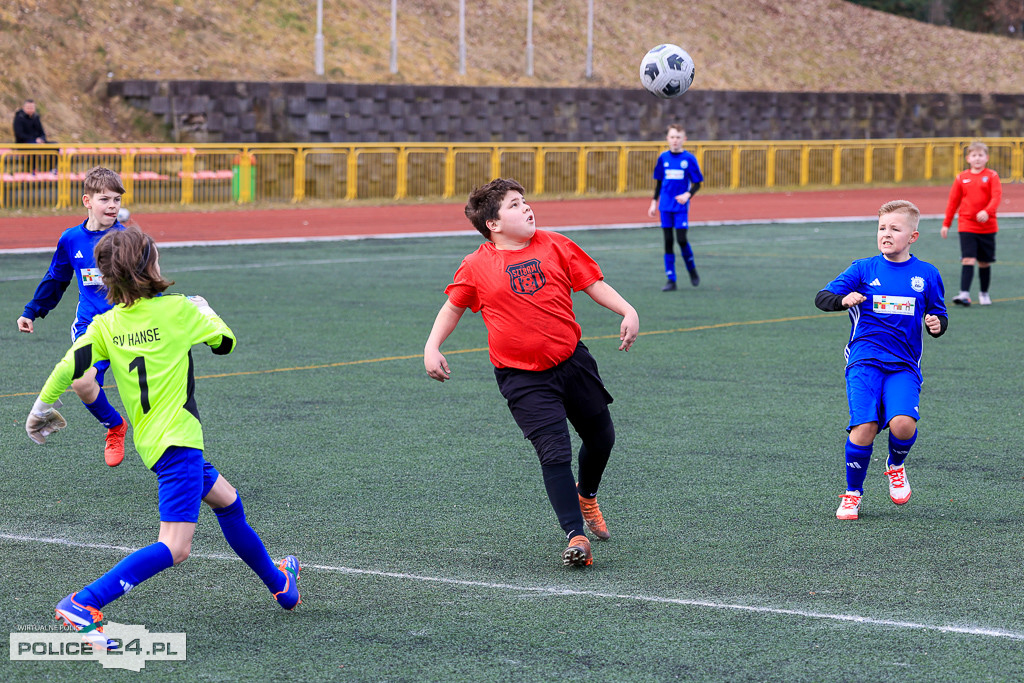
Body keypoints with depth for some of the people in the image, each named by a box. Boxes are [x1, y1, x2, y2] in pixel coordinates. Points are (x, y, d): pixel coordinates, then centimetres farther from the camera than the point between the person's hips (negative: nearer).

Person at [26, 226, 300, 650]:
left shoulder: (106, 325, 2)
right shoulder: (179, 309, -8)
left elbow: (69, 366, -9)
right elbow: (225, 342, 7)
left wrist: (43, 408, 5)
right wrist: (206, 312, 27)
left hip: (150, 442, 8)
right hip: (177, 440, -8)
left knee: (226, 500, 27)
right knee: (175, 548, -14)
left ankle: (278, 582, 44)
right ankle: (83, 605, -27)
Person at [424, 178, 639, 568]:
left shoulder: (556, 246, 3)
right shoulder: (476, 267, -4)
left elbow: (593, 283, 8)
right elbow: (453, 307, 10)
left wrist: (628, 311, -5)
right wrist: (432, 346, -2)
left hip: (573, 361, 4)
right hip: (523, 376, -4)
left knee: (601, 437, 18)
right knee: (554, 453, -15)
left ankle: (587, 495, 49)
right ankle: (575, 536, -12)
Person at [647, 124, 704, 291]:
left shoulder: (689, 159, -4)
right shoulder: (663, 157, 6)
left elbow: (697, 183, -1)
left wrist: (688, 194, -19)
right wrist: (654, 201, 12)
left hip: (681, 206, -3)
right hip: (665, 207, 3)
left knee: (682, 240, -9)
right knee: (668, 242, 3)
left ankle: (692, 270, 18)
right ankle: (671, 280, 7)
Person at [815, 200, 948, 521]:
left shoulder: (927, 274, 9)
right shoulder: (863, 269, 5)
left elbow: (938, 314, 19)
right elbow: (821, 297, 2)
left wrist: (937, 324, -5)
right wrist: (844, 299, -20)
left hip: (904, 365, 1)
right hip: (864, 361, -1)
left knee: (903, 424, -22)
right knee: (864, 427, -16)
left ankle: (896, 465, 13)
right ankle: (852, 493, 7)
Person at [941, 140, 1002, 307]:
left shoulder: (991, 176, 0)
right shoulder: (961, 178, 5)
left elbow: (997, 196, -11)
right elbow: (953, 201, 10)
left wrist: (987, 212, -29)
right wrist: (946, 224, 9)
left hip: (987, 226, 0)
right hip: (966, 226, 0)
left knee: (984, 262, 10)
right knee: (968, 259, -12)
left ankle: (984, 293, 25)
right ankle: (964, 294, -18)